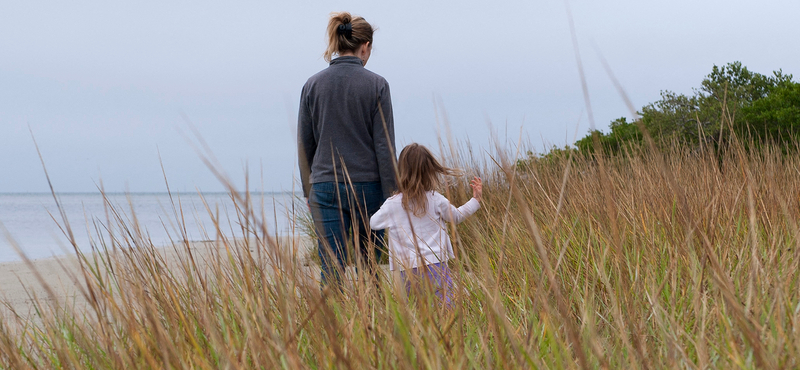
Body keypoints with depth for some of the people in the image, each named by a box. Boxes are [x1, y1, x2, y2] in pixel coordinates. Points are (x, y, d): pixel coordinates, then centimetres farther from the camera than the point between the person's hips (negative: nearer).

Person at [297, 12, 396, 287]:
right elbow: (384, 146, -7)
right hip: (368, 186, -2)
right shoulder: (376, 85, -5)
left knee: (331, 268, 1)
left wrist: (308, 191, 16)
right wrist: (391, 196, -2)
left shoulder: (312, 85, 2)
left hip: (326, 188, 2)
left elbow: (304, 146, 7)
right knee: (369, 266, 10)